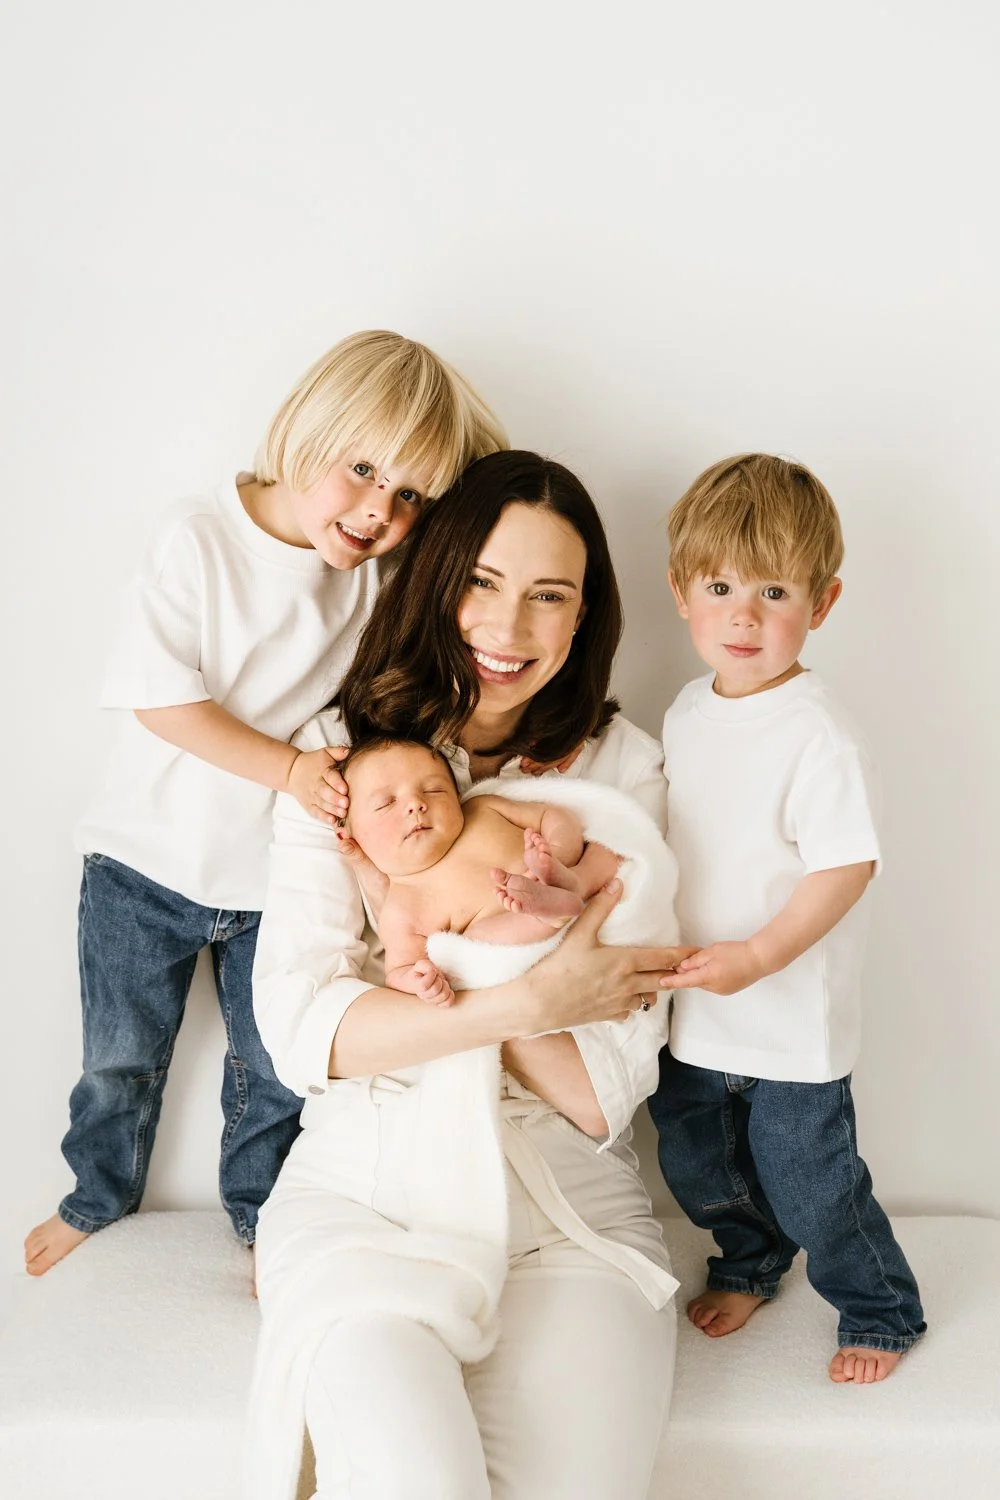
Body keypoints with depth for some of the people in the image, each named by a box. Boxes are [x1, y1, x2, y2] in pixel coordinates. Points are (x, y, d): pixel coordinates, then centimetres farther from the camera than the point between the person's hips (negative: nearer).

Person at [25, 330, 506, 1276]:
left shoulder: (386, 577, -8)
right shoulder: (199, 540, -16)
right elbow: (158, 697, -19)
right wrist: (288, 767, -23)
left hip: (279, 873, 2)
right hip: (147, 860, -2)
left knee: (275, 1070, 15)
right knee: (120, 1058, 16)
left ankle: (260, 1214, 41)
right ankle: (99, 1196, 43)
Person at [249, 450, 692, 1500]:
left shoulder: (623, 770, 2)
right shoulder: (343, 749, 2)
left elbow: (608, 1089, -3)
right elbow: (297, 1025, -10)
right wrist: (528, 1000, -16)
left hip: (567, 1195, 1)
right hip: (362, 1184, 0)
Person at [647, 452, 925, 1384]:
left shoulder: (818, 736, -22)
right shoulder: (686, 712, 2)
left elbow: (848, 864, -22)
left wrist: (760, 954, -26)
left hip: (791, 1021, -7)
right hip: (690, 1009, 7)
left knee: (809, 1182, 6)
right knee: (694, 1164, 22)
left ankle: (882, 1311, 33)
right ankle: (750, 1263, 51)